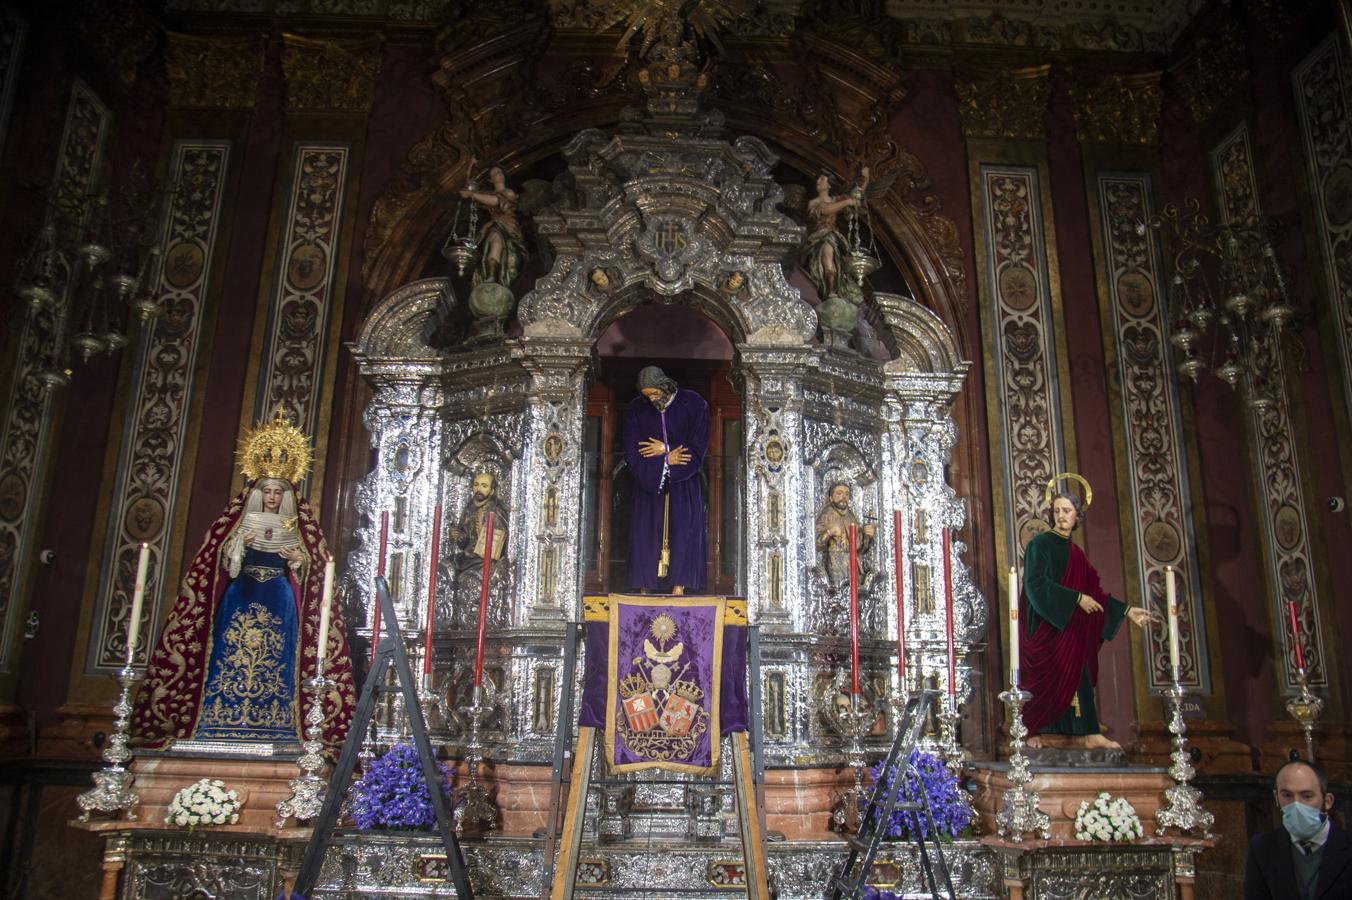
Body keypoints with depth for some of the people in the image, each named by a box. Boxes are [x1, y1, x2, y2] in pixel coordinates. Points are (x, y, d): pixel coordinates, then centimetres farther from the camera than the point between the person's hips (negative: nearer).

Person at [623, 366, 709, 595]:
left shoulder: (693, 403, -7)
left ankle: (678, 588, -12)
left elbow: (698, 447, -7)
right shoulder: (635, 409, -3)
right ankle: (644, 590, -1)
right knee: (646, 532, -3)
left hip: (683, 483, -1)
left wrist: (664, 450, -11)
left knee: (682, 531, -11)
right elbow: (631, 454, -5)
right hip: (649, 483, 1)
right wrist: (666, 459, -13)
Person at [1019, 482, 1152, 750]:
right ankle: (1031, 731, 5)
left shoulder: (1075, 553, 15)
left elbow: (1094, 590, 17)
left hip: (1071, 629, 7)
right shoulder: (1040, 545, -6)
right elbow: (1037, 583, -18)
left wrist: (1126, 611, 12)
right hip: (1045, 625, -7)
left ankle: (1087, 734, 3)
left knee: (1078, 676, 1)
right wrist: (1077, 599, -20)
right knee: (1043, 678, -5)